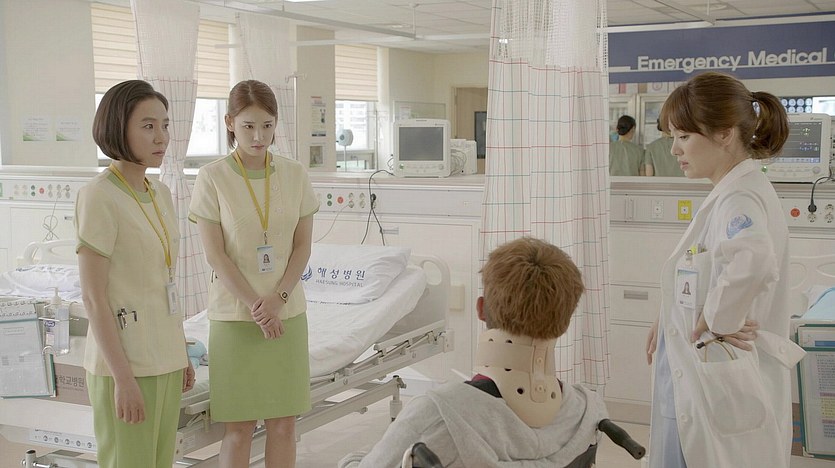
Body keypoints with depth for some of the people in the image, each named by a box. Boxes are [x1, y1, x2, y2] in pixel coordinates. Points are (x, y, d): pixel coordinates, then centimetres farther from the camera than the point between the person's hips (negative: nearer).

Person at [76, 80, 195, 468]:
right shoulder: (99, 196, -14)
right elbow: (93, 296, -16)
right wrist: (123, 377, -17)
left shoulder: (161, 194, 9)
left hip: (164, 359, 7)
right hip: (125, 362, -7)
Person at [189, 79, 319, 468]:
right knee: (238, 427, 3)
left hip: (287, 314, 3)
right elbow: (215, 254, -8)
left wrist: (277, 298, -12)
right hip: (234, 316, -3)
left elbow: (302, 246, 2)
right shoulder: (212, 178, -6)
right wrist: (255, 306, -14)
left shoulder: (295, 175, 3)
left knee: (283, 424, 7)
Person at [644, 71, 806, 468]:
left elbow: (753, 261, -42)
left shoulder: (740, 199, -19)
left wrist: (711, 324, -27)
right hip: (703, 378, 9)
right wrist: (672, 318, 9)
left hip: (723, 388, -9)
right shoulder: (730, 192, 11)